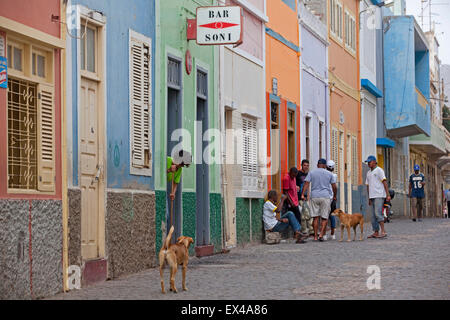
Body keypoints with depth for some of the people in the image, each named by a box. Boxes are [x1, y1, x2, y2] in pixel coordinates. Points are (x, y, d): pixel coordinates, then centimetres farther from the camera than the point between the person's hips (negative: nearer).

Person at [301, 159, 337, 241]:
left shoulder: (311, 173, 6)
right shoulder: (329, 174, 6)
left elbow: (306, 184, -5)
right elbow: (334, 187, 5)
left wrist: (303, 194, -8)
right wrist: (334, 196, 19)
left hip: (314, 196, 1)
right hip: (325, 196, -1)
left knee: (315, 217, 6)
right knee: (325, 217, 4)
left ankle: (315, 237, 6)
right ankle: (321, 235, -10)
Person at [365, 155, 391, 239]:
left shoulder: (379, 170, -5)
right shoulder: (368, 173, 20)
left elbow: (384, 182, -11)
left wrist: (388, 195, -18)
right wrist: (369, 198, 20)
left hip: (379, 196, -8)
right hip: (372, 196, 8)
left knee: (378, 213, -18)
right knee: (373, 215, 7)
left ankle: (383, 231, -18)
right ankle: (376, 232, 10)